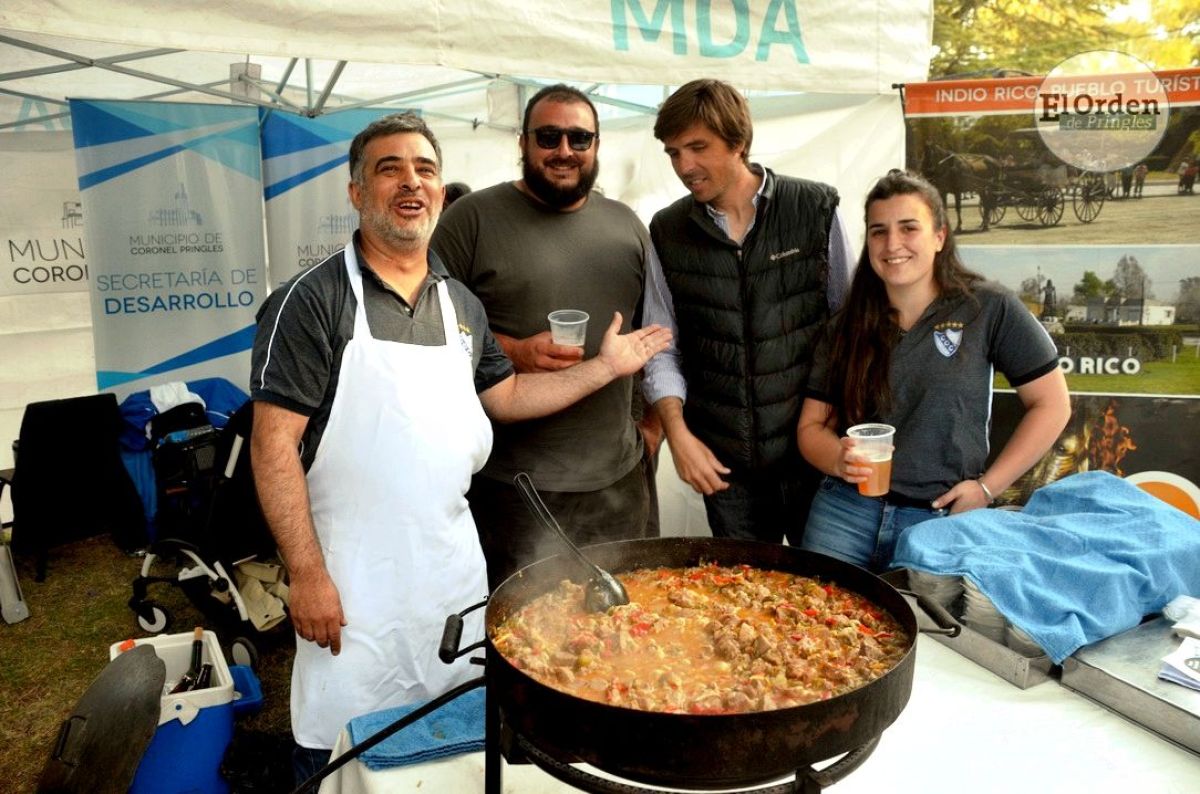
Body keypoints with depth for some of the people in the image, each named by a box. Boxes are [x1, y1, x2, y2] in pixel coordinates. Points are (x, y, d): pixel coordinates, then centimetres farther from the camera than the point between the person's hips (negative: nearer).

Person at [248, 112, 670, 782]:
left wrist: (606, 367, 12)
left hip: (456, 566, 5)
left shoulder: (462, 303, 9)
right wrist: (307, 574, -15)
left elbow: (506, 396, 18)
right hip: (355, 578, -5)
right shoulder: (313, 301, -10)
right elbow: (274, 443, -12)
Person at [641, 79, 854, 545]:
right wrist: (678, 434, -6)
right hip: (724, 462, 2)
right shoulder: (667, 233, 2)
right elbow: (662, 349, 5)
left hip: (813, 451, -1)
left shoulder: (816, 209, -4)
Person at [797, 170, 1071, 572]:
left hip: (940, 521, -2)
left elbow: (1051, 405, 1)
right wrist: (839, 460, -16)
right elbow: (811, 425, 6)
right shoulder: (847, 328, 4)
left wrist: (988, 486, -6)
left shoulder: (989, 309, -4)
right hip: (846, 512, 2)